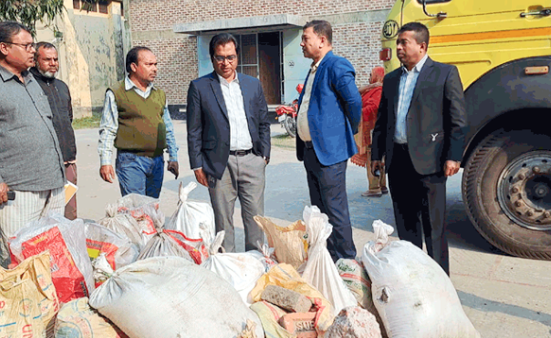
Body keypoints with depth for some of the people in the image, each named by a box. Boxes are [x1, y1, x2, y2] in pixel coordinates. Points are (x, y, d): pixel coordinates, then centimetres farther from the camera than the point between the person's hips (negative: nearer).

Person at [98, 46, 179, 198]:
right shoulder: (116, 94, -2)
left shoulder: (160, 94, 15)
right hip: (131, 162, -5)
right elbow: (107, 130, -3)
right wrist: (105, 162, -9)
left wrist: (173, 158, 15)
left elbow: (168, 130, 19)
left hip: (157, 161, 5)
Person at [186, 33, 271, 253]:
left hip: (252, 160, 3)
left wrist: (264, 154, 8)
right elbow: (194, 130, 2)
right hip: (220, 164, -2)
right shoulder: (199, 87, 2)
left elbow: (263, 123, 15)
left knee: (255, 217, 8)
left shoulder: (253, 84, 11)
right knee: (223, 220, 6)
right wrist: (197, 165, -2)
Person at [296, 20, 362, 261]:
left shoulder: (336, 66, -12)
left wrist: (348, 132, -3)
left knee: (335, 211, -2)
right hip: (311, 150, 10)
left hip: (329, 151, -10)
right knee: (319, 212, 17)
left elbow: (354, 101, -17)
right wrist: (303, 147, 16)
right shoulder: (314, 69, 17)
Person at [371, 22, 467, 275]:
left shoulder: (445, 73, 0)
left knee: (433, 225, 1)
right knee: (405, 223, 13)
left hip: (428, 160, -5)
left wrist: (453, 156, -12)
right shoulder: (391, 79, 16)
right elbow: (382, 120, 18)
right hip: (397, 160, 6)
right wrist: (376, 154, 13)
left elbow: (458, 120, -5)